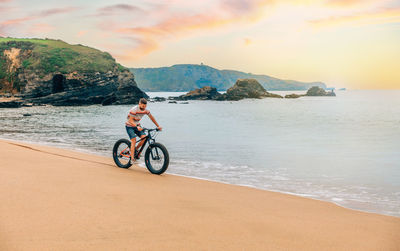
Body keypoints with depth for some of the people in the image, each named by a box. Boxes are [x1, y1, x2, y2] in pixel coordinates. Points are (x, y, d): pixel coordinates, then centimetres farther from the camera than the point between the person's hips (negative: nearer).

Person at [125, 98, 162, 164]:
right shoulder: (134, 110, -26)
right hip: (129, 126, -6)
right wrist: (137, 127, -45)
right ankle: (132, 158, -19)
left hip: (137, 126, 6)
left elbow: (151, 117, 6)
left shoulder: (146, 110, -8)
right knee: (134, 141, -20)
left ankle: (136, 149, 9)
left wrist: (158, 126, 3)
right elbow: (130, 120, -30)